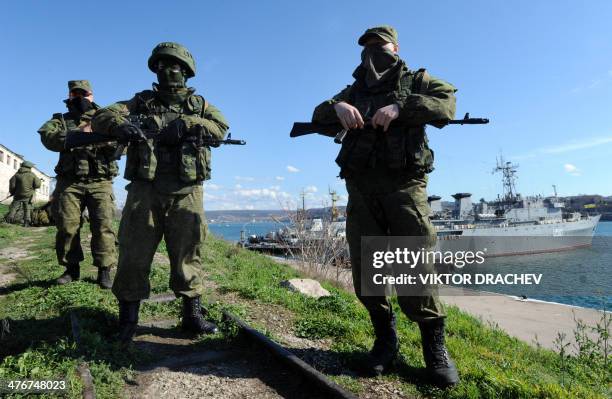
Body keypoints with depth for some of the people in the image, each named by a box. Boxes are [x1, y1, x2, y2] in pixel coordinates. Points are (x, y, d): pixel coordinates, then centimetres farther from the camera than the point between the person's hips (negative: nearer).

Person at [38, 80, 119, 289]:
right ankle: (72, 269, 16)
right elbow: (48, 137, -6)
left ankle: (104, 271, 0)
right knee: (67, 226, 0)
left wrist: (104, 137, -20)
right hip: (69, 182, 1)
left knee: (103, 226, -8)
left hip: (100, 182, -1)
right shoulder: (61, 120, 17)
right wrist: (77, 134, -21)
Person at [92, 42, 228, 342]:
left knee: (188, 253, 3)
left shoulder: (199, 104, 16)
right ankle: (128, 320, 14)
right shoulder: (141, 102, 16)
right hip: (145, 190, 1)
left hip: (186, 193, 0)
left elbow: (221, 128, -2)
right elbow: (101, 117, 6)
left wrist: (186, 124, -16)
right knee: (134, 254, 2)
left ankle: (192, 314, 14)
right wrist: (122, 126, -17)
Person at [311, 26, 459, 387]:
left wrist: (399, 107, -17)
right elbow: (318, 115, 16)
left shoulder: (416, 80, 14)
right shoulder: (354, 90, 25)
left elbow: (447, 103, -3)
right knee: (364, 267, 1)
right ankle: (385, 337, 18)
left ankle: (434, 345, 7)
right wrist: (338, 107, -7)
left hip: (403, 184, -3)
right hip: (361, 188, 4)